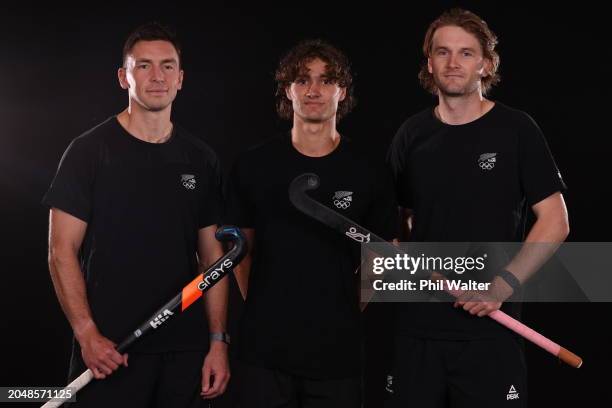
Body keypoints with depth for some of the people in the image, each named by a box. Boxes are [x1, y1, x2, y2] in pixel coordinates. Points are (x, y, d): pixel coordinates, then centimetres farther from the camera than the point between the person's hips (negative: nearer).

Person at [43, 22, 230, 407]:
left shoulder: (201, 159, 8)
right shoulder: (89, 151, -3)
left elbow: (213, 256, 10)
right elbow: (62, 250, -5)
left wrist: (218, 341, 2)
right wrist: (87, 334, -15)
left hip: (186, 347, 4)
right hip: (110, 348, -3)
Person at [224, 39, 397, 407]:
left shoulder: (371, 174, -1)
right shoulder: (254, 166, 1)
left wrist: (348, 314, 4)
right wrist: (263, 310, 6)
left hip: (337, 352, 0)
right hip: (264, 349, 1)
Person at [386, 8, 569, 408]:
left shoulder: (516, 129, -3)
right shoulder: (412, 134, 8)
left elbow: (555, 222, -5)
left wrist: (502, 286, -15)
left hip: (489, 328, -3)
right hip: (417, 322, 4)